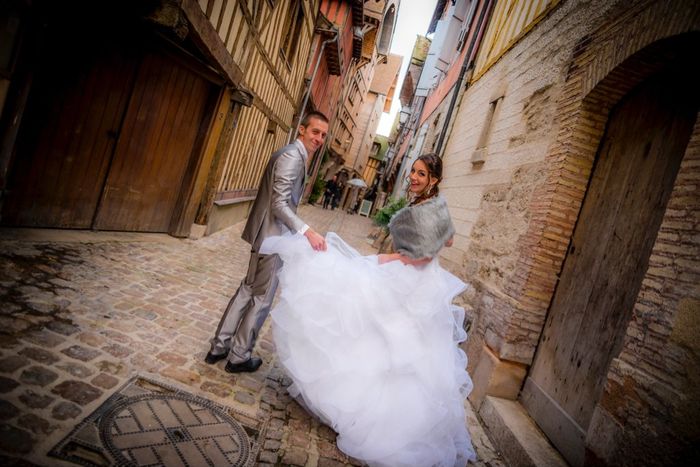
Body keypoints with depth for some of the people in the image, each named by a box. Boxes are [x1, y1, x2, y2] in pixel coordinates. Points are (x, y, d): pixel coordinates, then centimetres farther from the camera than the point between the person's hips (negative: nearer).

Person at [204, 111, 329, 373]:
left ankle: (220, 346, 27)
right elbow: (279, 204, -24)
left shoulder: (292, 154, 15)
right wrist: (307, 232, -33)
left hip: (267, 233, 10)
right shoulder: (292, 156, -17)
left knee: (249, 289, 17)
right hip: (273, 235, -10)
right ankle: (239, 356, 19)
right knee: (262, 298, 4)